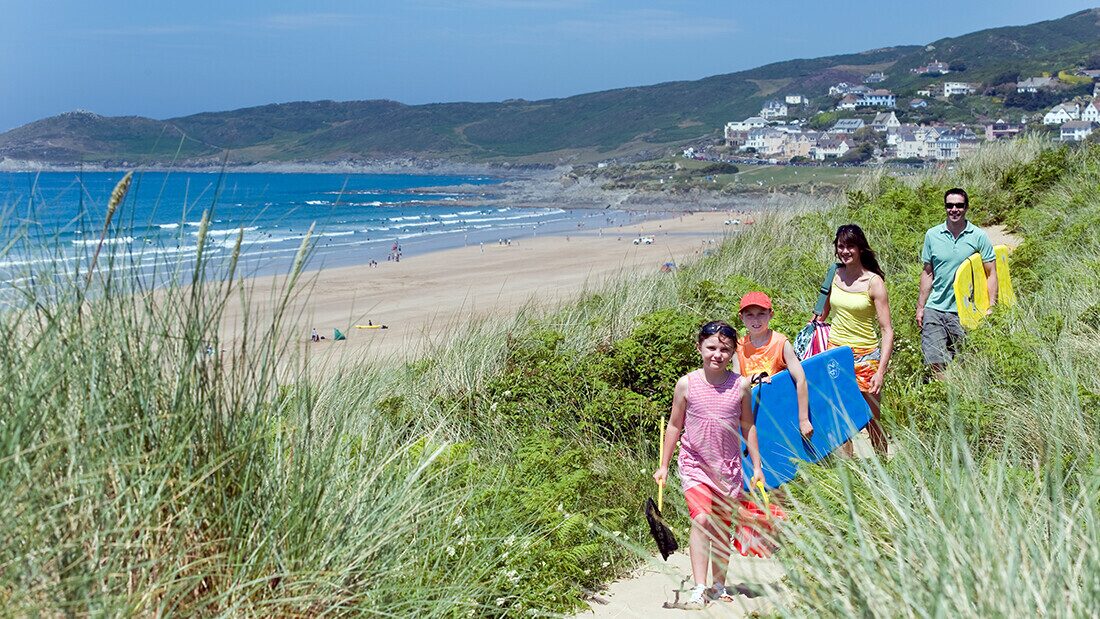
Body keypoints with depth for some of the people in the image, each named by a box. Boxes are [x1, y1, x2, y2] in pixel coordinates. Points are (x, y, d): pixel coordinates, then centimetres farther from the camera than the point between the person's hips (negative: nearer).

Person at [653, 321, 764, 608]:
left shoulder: (741, 385, -2)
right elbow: (674, 425, 3)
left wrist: (757, 466, 9)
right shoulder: (687, 384, -6)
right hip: (695, 464, -2)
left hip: (728, 466, 2)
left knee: (723, 526, 9)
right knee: (701, 519, -17)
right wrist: (664, 465, 6)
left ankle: (719, 586, 23)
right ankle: (699, 588, -17)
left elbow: (748, 426, 8)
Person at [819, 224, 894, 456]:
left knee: (870, 421, 2)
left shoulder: (873, 282, -9)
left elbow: (887, 330, -11)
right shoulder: (835, 276, 3)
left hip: (865, 357, -3)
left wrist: (881, 371, -18)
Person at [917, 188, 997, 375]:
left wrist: (991, 307, -7)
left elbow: (991, 273, 1)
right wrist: (920, 306, 9)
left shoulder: (978, 236, -2)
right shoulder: (932, 235, 4)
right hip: (935, 309, 2)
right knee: (935, 362, -5)